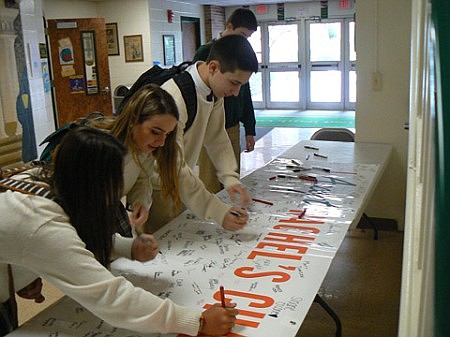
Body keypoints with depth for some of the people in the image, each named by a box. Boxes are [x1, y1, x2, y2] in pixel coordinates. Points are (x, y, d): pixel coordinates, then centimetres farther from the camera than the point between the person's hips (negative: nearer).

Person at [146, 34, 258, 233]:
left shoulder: (215, 89, -6)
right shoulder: (175, 97, -32)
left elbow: (216, 137, 4)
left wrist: (230, 178, -11)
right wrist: (218, 212, -32)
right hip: (152, 185, -7)